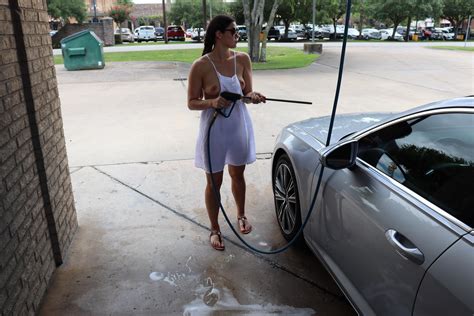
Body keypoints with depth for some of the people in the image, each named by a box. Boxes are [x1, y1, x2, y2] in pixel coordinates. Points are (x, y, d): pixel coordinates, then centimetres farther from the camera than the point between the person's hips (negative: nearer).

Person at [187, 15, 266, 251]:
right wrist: (212, 102, -28)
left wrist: (252, 96, -18)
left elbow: (247, 92, 6)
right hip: (215, 129, -3)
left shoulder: (242, 59, -3)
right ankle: (214, 229, 28)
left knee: (238, 175, 21)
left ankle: (241, 215, 45)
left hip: (239, 126, 4)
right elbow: (191, 103, -8)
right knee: (214, 181, 8)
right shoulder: (201, 66, -14)